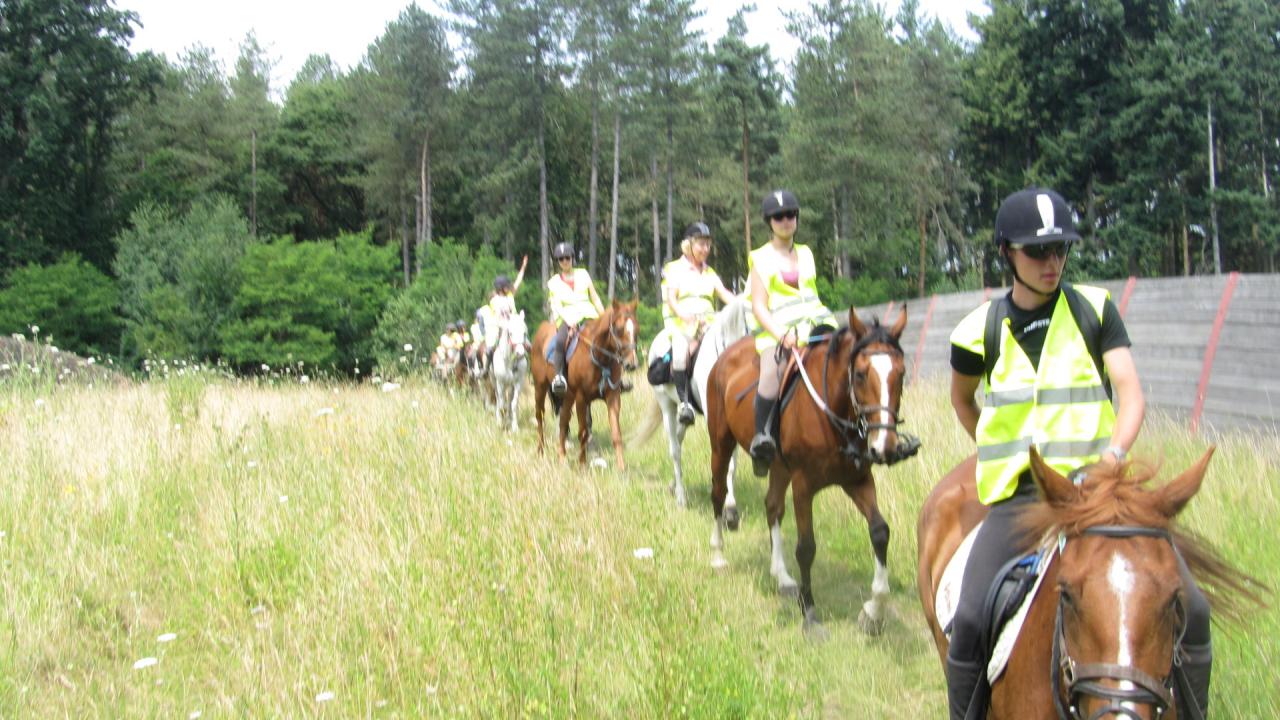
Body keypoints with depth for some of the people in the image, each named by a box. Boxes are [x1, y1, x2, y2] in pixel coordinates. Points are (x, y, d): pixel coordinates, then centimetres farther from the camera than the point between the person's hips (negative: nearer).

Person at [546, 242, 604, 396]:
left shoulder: (583, 274, 18)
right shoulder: (553, 282, 13)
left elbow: (595, 298, 17)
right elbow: (556, 306, 1)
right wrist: (568, 320, -18)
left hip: (588, 315, 2)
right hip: (566, 318, -2)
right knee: (561, 341, -35)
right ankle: (558, 376, -40)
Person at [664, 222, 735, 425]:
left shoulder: (710, 272, 21)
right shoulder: (673, 269, 8)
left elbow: (724, 294, 8)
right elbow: (670, 298, -5)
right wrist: (685, 316, -25)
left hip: (708, 322, 5)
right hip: (680, 324, -5)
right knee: (681, 348, -36)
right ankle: (683, 402, -35)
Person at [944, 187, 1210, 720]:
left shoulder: (1095, 310, 4)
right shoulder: (980, 331, 3)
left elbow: (1130, 393, -4)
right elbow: (961, 399, 22)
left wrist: (1116, 451, -22)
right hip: (1018, 497, -1)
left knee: (1189, 611, -13)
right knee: (970, 624, -20)